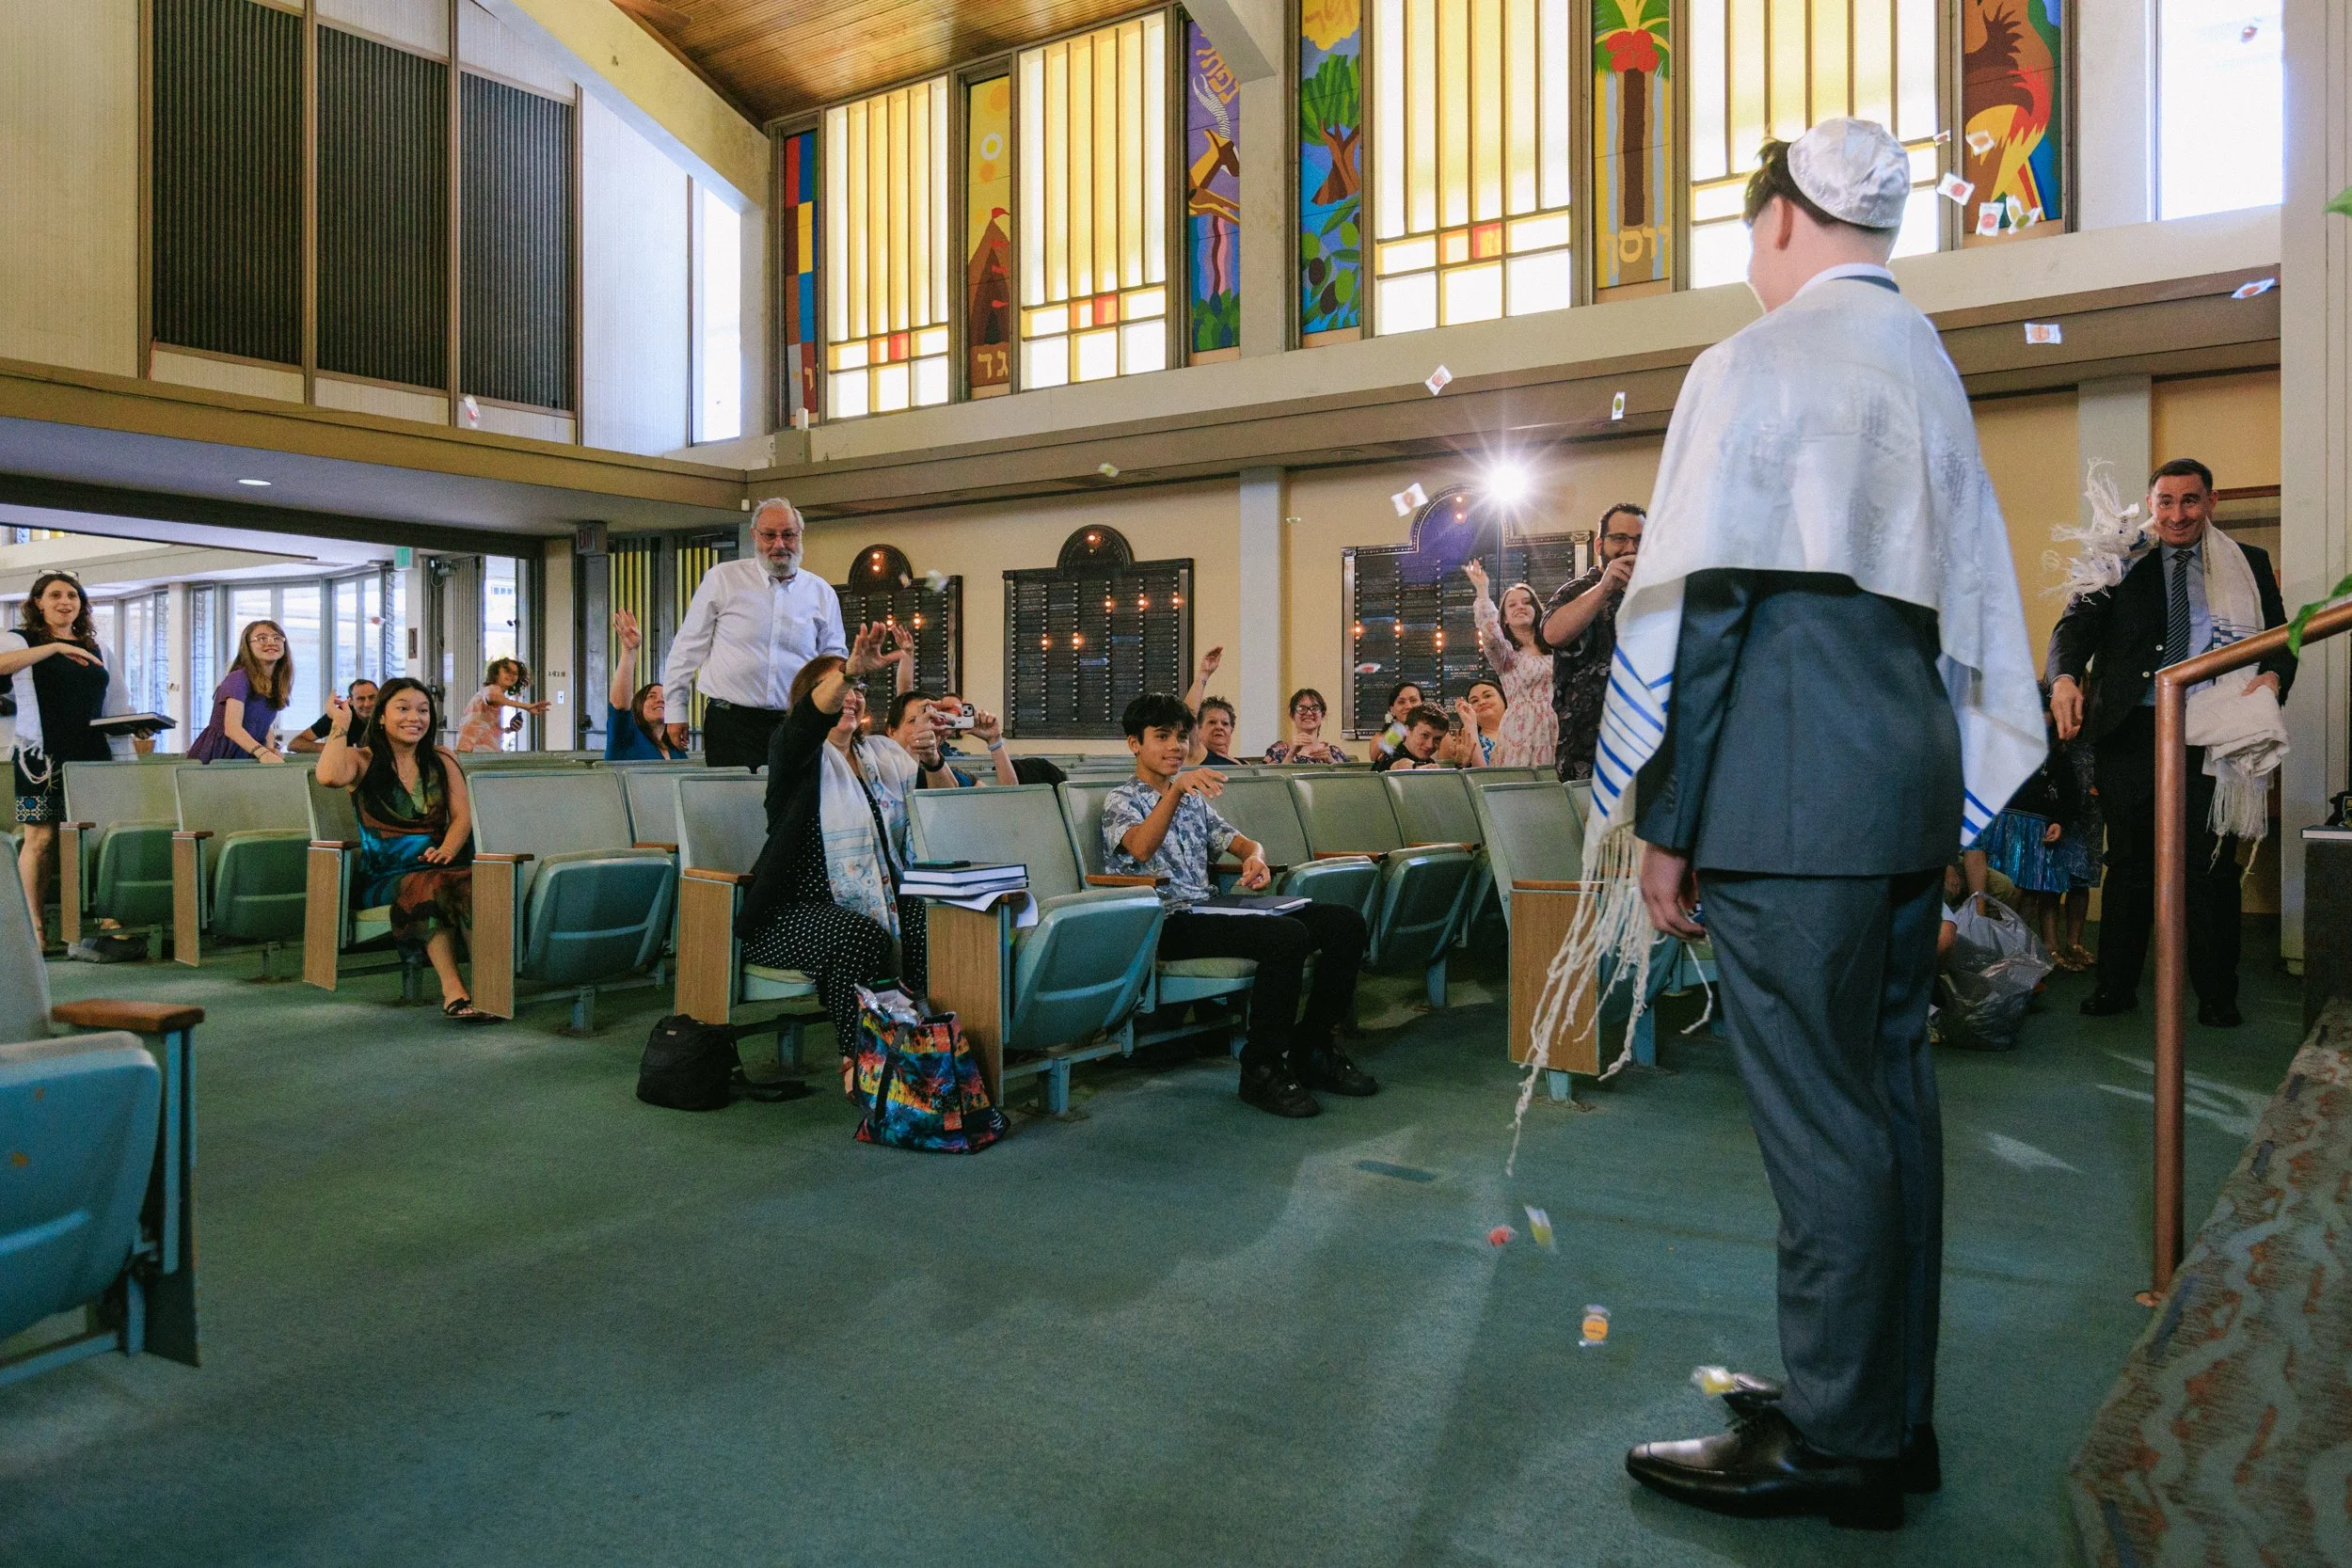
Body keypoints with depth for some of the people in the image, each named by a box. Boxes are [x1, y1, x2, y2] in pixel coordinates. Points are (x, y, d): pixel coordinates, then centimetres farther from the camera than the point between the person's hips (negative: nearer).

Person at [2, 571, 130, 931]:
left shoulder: (96, 649, 17)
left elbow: (117, 706, 19)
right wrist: (56, 648, -26)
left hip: (92, 755, 4)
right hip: (42, 756, -4)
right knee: (41, 837, -4)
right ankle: (35, 924, 3)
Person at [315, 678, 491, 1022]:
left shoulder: (443, 762, 17)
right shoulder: (363, 761, 8)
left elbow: (462, 816, 7)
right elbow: (330, 776, -16)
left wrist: (446, 849, -14)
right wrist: (340, 723, -4)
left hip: (436, 868, 2)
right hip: (382, 878, -2)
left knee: (473, 883, -34)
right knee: (432, 886, -37)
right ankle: (453, 989, -38)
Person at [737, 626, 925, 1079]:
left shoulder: (884, 754, 18)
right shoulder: (793, 749, 2)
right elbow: (811, 716, -24)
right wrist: (850, 670, -41)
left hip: (880, 901, 5)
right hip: (795, 911, -4)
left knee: (929, 922, -25)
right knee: (862, 937, -33)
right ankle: (857, 1059, -19)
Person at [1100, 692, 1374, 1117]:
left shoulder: (1194, 799, 27)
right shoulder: (1121, 800, 3)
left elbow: (1239, 842, 20)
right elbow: (1141, 847, -19)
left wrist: (1254, 857, -6)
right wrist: (1176, 788, -34)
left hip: (1211, 908, 7)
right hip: (1170, 920, -7)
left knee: (1347, 923, -10)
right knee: (1287, 937, -33)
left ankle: (1310, 1047, 1)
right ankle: (1262, 1068, -19)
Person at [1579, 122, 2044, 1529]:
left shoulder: (1757, 364, -5)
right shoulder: (1933, 367, 19)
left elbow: (1703, 604, -11)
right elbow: (1977, 600, 19)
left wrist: (1664, 820, -9)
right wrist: (1948, 799, 23)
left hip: (1786, 786, -8)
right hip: (1914, 775, 8)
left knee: (1816, 1109, -2)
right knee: (1893, 1088, 13)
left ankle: (1835, 1442, 10)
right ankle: (1897, 1411, 25)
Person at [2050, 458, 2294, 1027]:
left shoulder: (2249, 564, 12)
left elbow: (2280, 637, 9)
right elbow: (2079, 621, -5)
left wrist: (2272, 677, -14)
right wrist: (2065, 676, -25)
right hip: (2132, 730, 0)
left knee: (2212, 865, 3)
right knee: (2128, 861, 6)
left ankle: (2216, 994, 14)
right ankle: (2115, 985, 15)